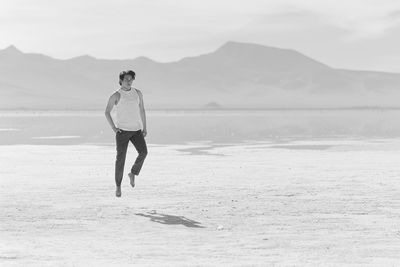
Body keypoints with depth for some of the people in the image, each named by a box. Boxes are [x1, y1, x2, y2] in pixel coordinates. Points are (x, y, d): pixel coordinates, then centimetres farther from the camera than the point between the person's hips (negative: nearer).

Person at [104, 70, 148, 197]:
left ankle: (133, 173, 8)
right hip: (122, 130, -3)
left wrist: (144, 128, 8)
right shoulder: (116, 95, -6)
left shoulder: (138, 93, 6)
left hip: (136, 130, 3)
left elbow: (142, 110, 14)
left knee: (143, 152, -18)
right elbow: (107, 112, 0)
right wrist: (113, 128, -9)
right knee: (121, 157, -6)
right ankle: (118, 186, 7)